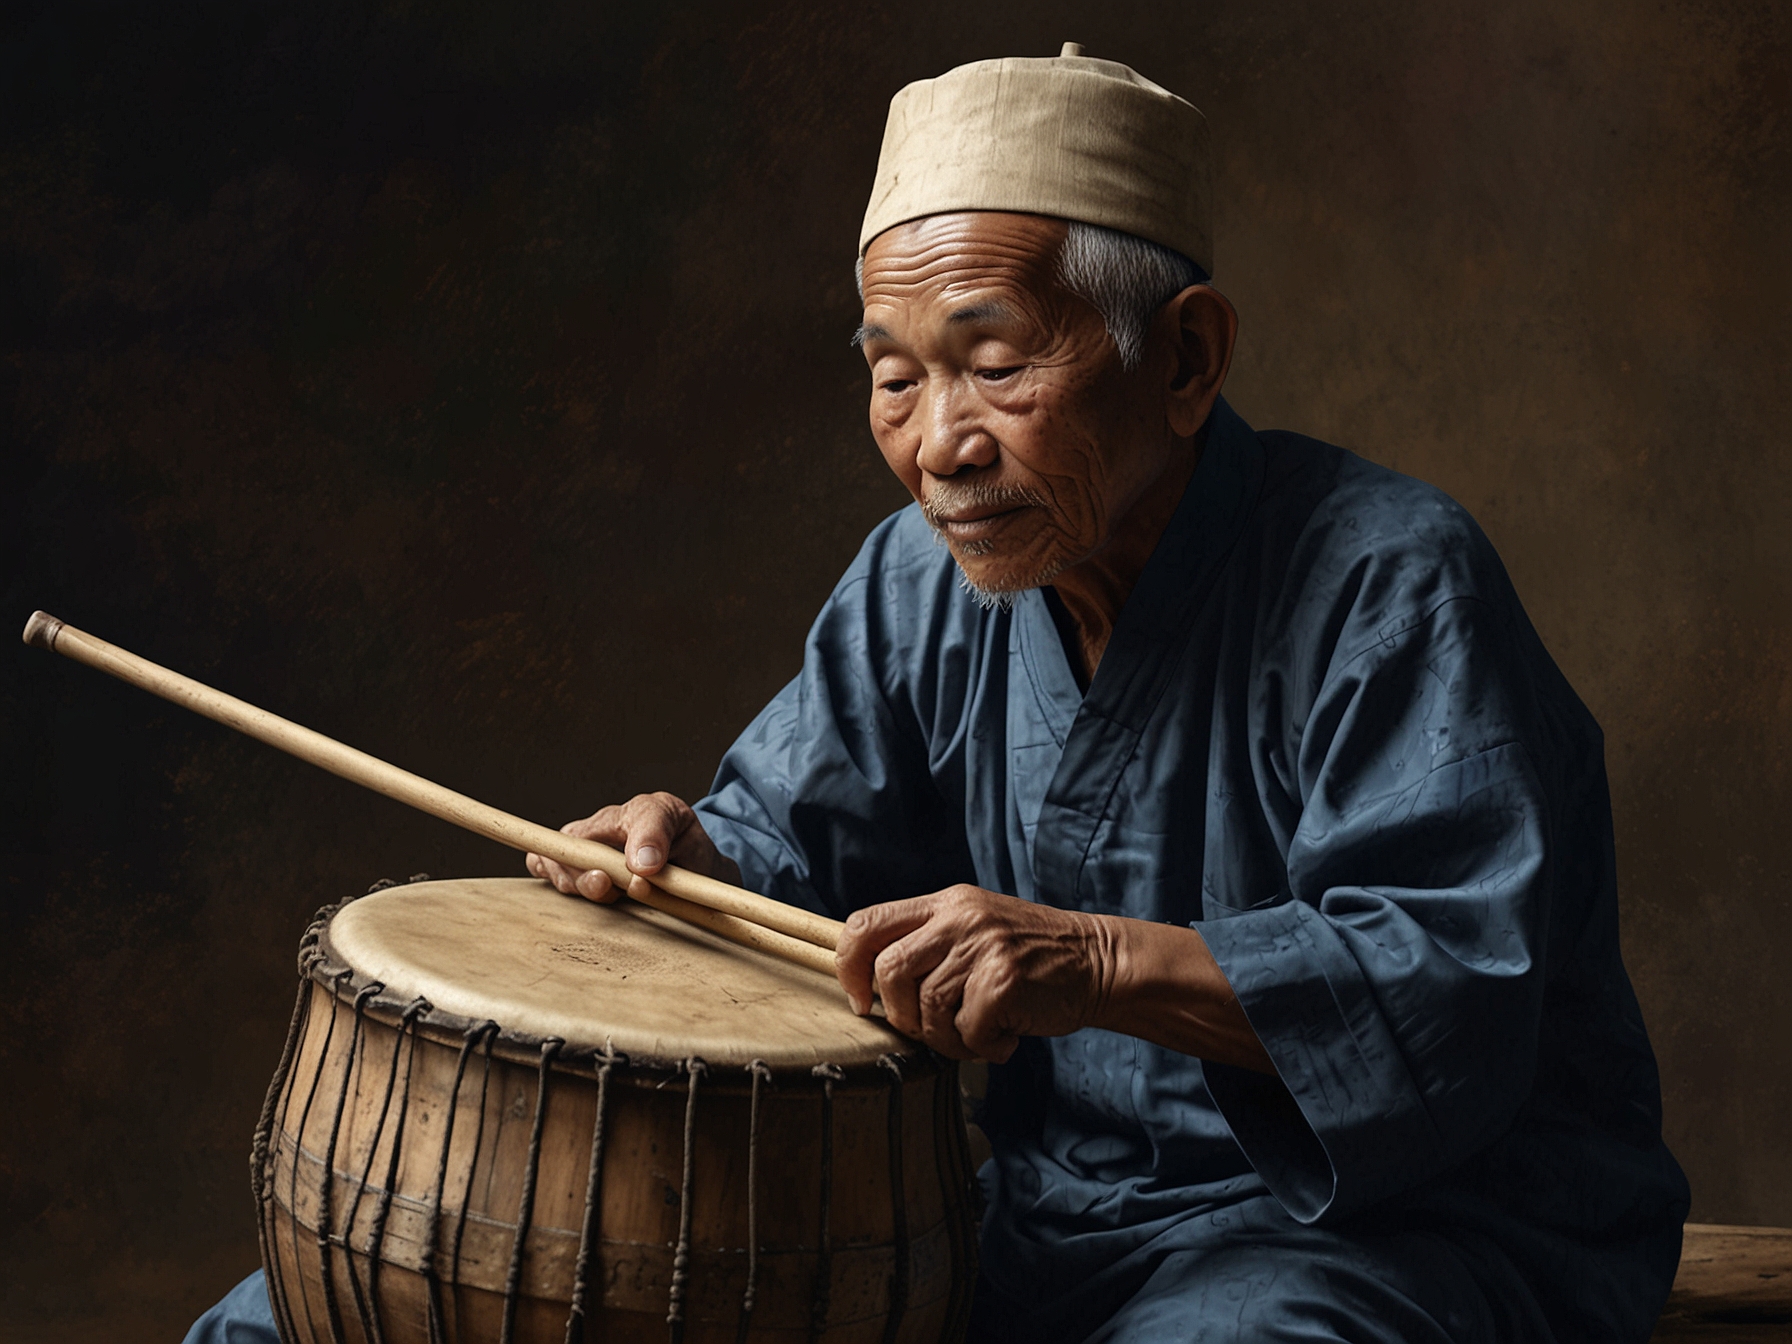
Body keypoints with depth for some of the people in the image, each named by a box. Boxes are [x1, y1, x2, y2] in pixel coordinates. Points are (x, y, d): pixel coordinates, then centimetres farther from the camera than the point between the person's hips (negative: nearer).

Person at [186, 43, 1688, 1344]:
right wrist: (694, 862, -13)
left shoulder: (1391, 586, -17)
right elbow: (792, 843, 11)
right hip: (1023, 1197, 5)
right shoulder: (920, 582, 4)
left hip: (1405, 1224, -5)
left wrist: (1104, 965, -36)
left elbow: (1466, 996, -25)